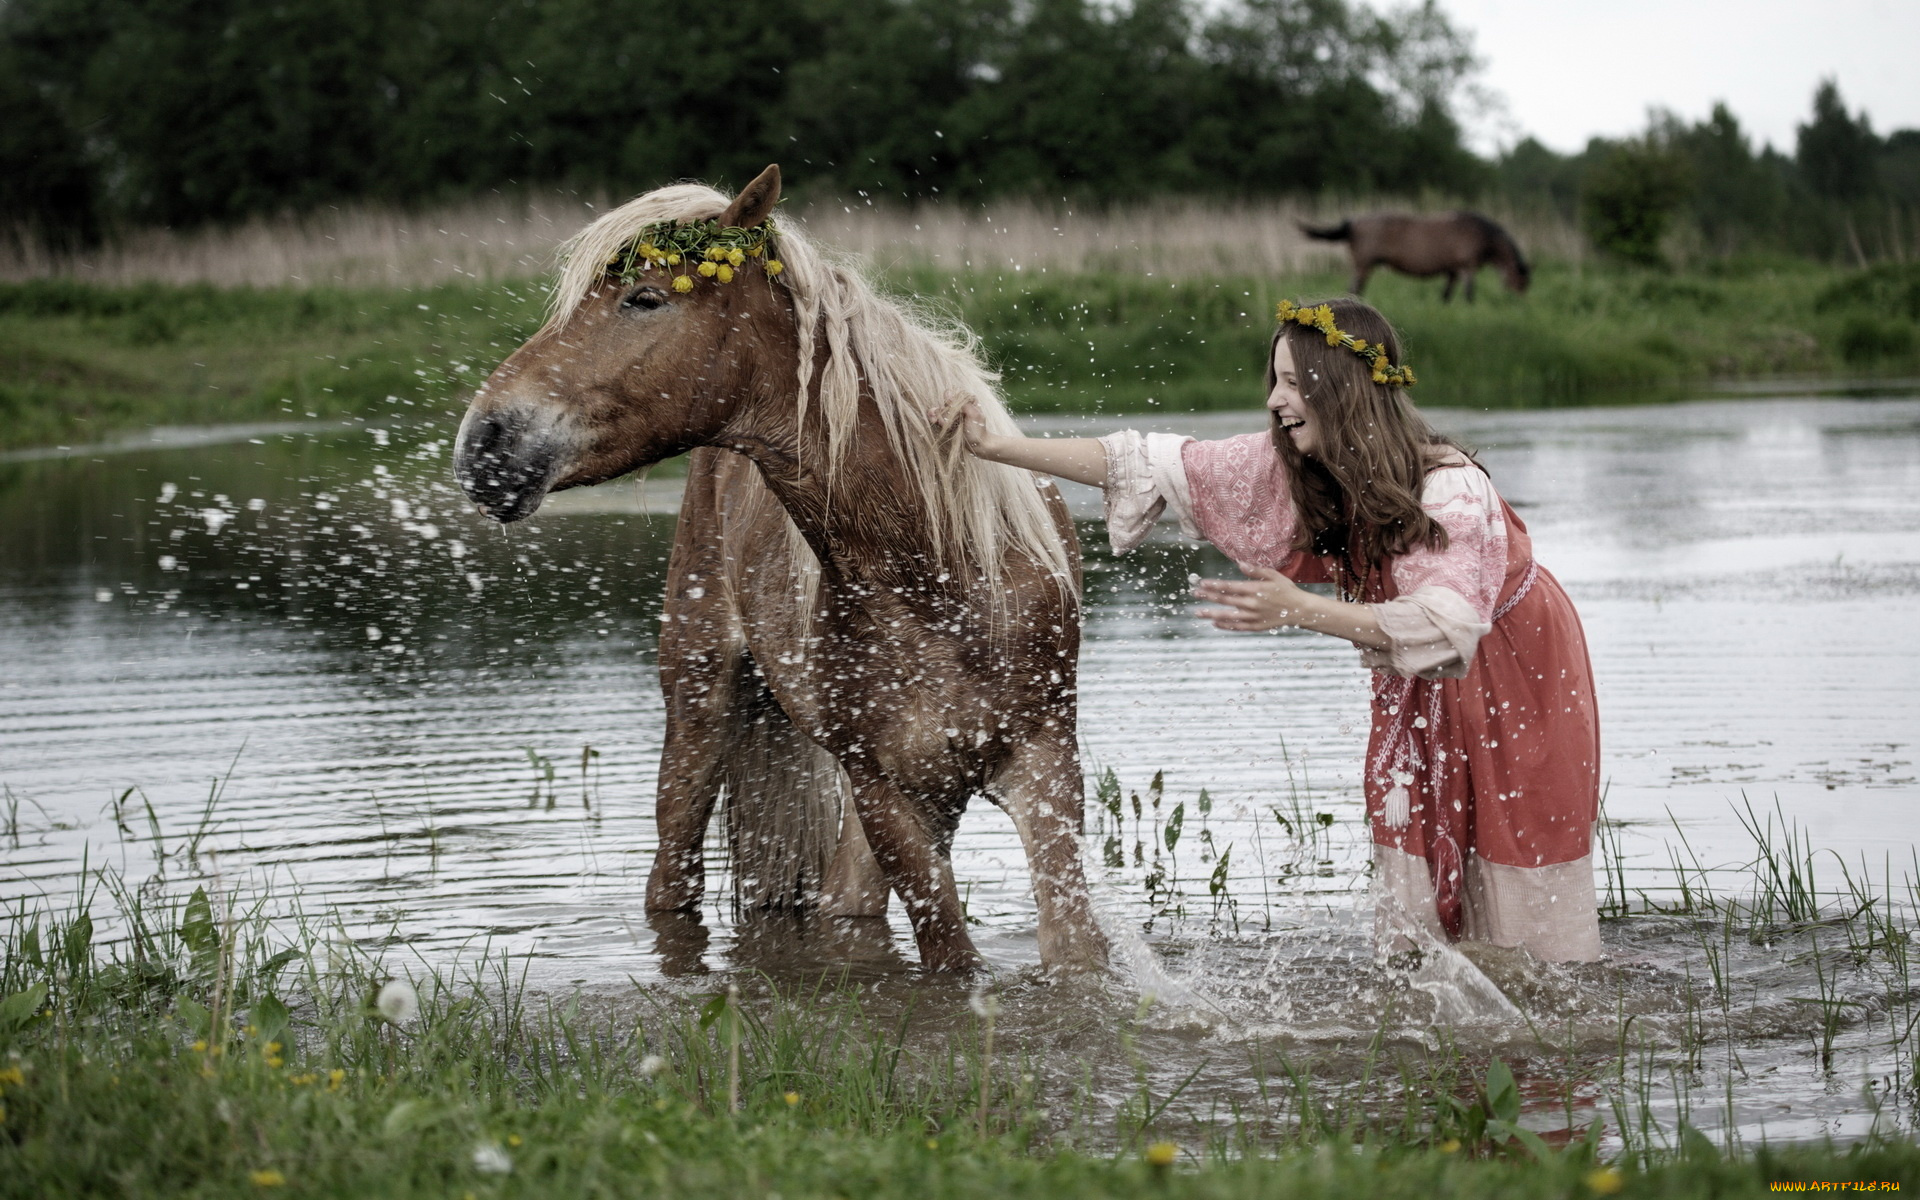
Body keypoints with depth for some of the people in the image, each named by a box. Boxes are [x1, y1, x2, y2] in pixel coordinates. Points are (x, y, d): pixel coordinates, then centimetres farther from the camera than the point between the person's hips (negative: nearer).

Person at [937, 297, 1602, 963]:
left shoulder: (1450, 489, -34)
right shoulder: (1289, 467, -16)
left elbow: (1444, 623, -45)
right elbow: (1153, 465, -15)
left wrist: (1300, 610, -54)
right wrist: (994, 447, -20)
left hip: (1517, 672, -6)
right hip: (1417, 685, 6)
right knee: (1411, 854, 3)